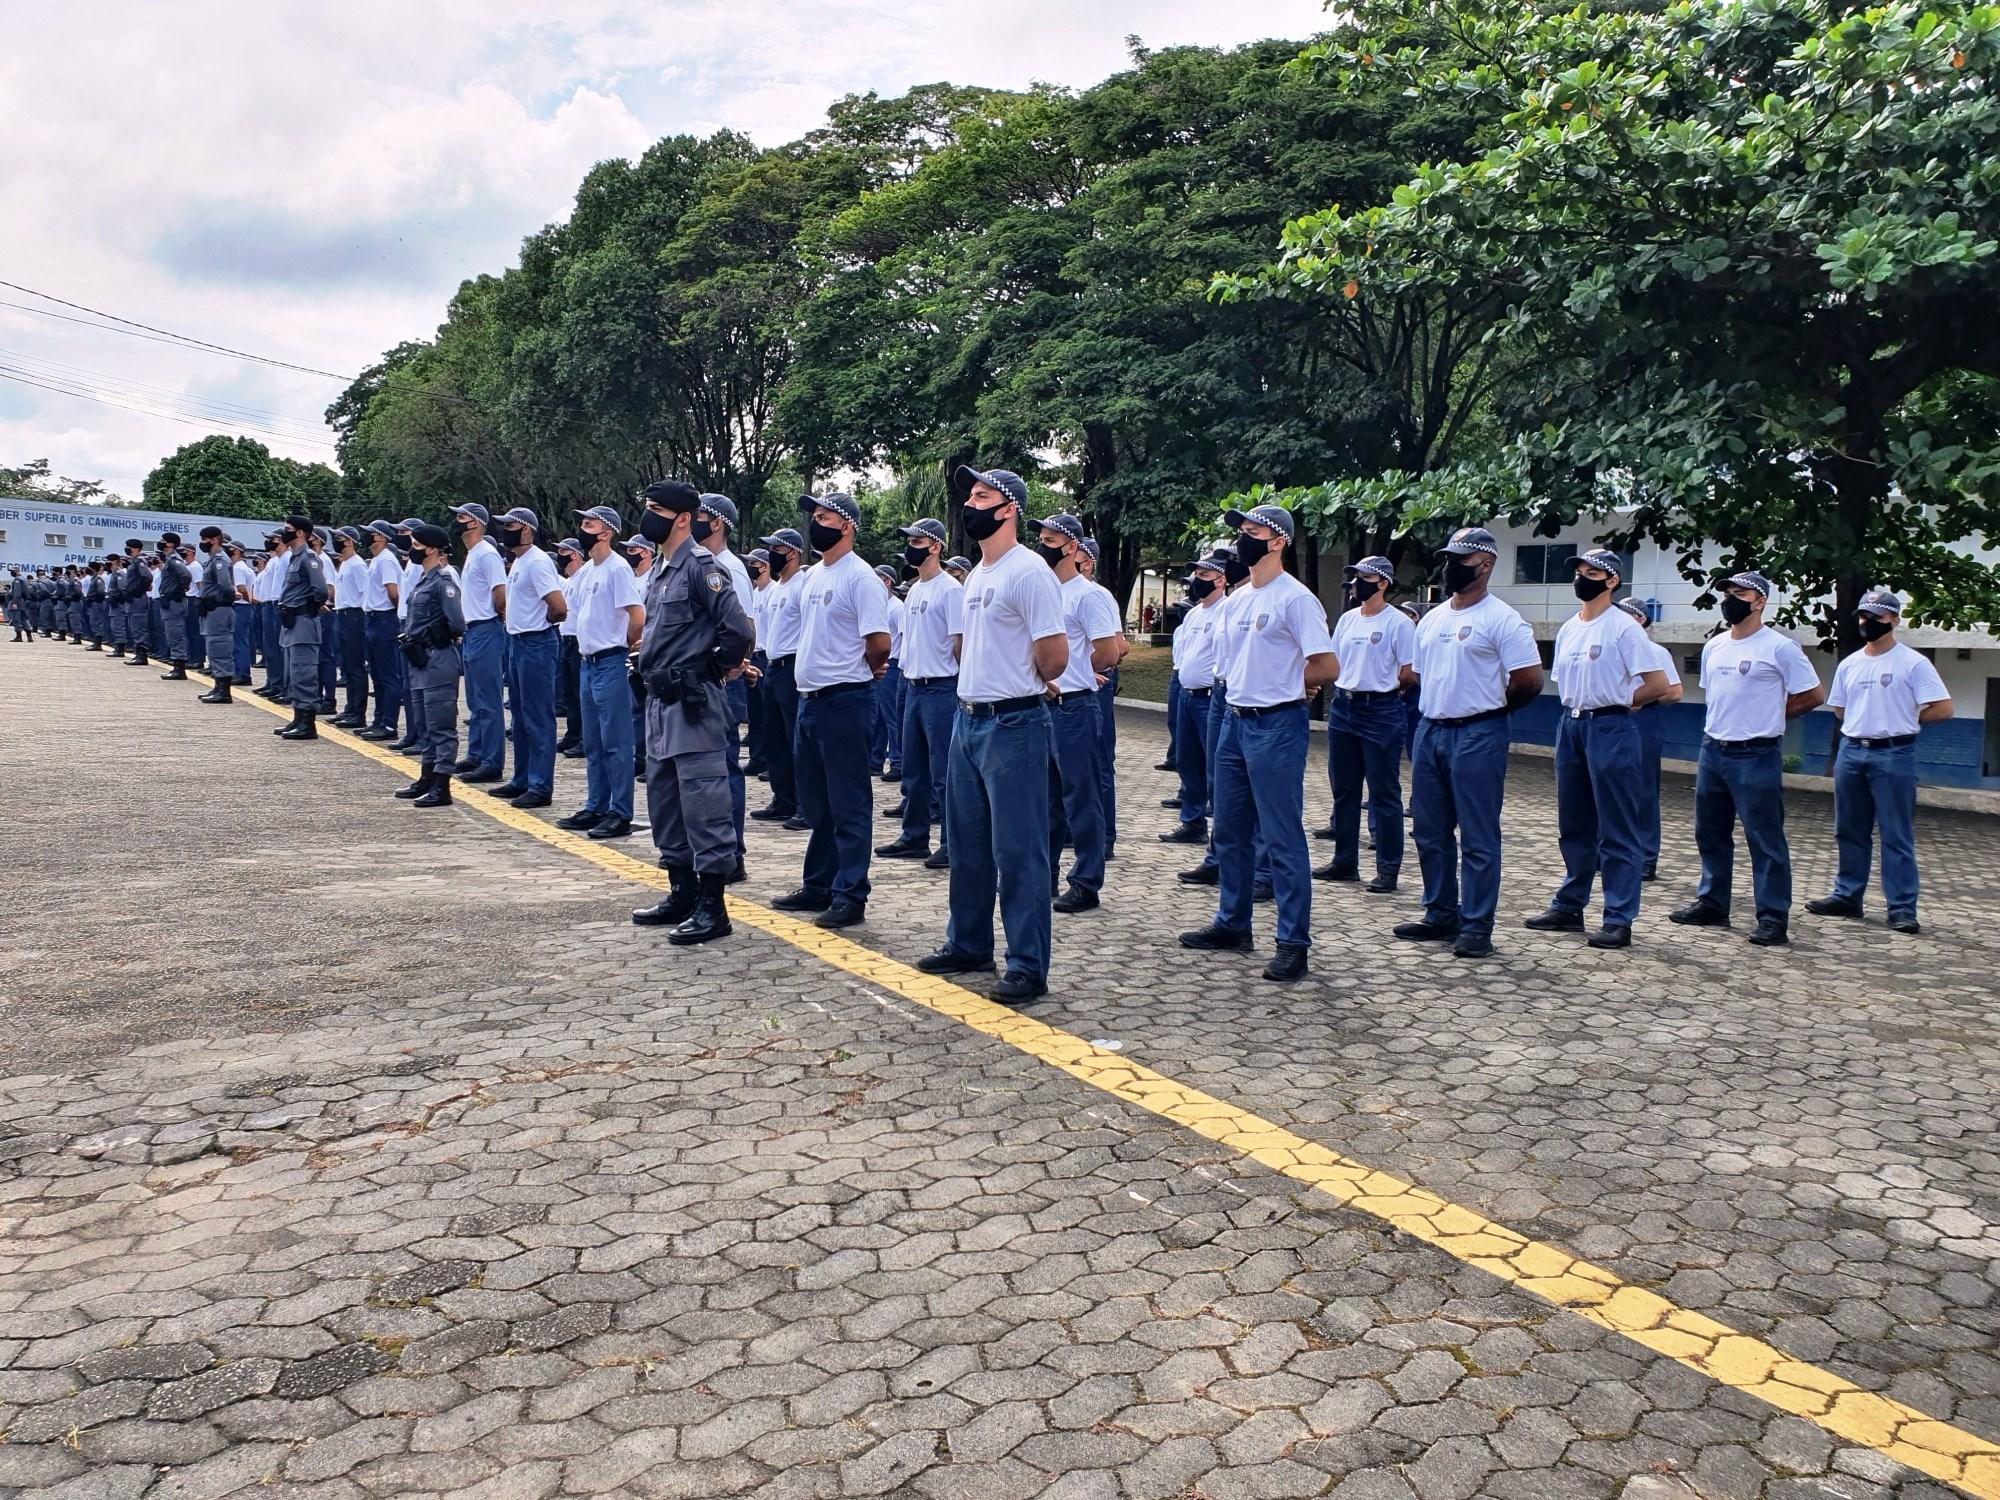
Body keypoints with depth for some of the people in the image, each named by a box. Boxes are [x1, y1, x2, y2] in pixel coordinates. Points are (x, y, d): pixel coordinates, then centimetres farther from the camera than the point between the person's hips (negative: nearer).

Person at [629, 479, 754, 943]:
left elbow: (737, 631, -19)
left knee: (702, 800, -7)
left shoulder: (701, 566, -12)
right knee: (664, 800, 15)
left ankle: (712, 905, -3)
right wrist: (652, 672, 14)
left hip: (692, 701, -10)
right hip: (660, 699, 10)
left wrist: (710, 673, -8)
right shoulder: (659, 569, 15)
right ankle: (682, 892, 25)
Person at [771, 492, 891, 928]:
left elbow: (880, 643, -18)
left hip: (844, 700, -9)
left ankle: (850, 895, 2)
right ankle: (818, 886, 26)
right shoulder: (811, 576, 14)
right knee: (815, 803, 16)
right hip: (808, 697, 9)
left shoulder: (860, 577, -13)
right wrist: (808, 673, 13)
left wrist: (858, 674, -2)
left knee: (848, 804, -3)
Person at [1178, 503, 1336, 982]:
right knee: (1230, 831, 16)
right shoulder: (1240, 598, 13)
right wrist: (1243, 691, 9)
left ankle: (1294, 942, 2)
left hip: (1277, 727, -9)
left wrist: (1284, 686, -3)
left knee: (1283, 838, -5)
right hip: (1235, 722, 9)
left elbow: (1327, 667, -17)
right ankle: (1231, 923, 28)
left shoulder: (1295, 598, -13)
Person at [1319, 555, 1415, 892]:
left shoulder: (1398, 622, -8)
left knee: (1384, 792, -1)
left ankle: (1388, 869, 6)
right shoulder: (1346, 619, 11)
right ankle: (1344, 861, 23)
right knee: (1343, 789, 12)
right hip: (1343, 707, 7)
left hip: (1380, 710, -7)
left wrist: (1383, 687, -8)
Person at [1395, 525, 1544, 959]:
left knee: (1478, 837, -2)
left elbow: (1530, 680, -11)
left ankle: (1476, 927, 4)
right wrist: (1443, 701, 11)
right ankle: (1440, 915, 24)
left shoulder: (1501, 619, -9)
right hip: (1430, 731, 8)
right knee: (1430, 832, 13)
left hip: (1477, 736, -8)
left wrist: (1491, 706, 2)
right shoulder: (1432, 619, 13)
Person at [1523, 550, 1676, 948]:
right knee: (1573, 826, 15)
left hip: (1610, 729, -8)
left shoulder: (1623, 628, -10)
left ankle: (1619, 919, 1)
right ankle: (1569, 907, 25)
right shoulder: (1568, 629, 13)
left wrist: (1617, 703, -3)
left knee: (1617, 831, -3)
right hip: (1571, 726, 8)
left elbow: (1658, 685, -13)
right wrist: (1576, 711, 9)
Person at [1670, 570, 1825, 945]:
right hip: (1712, 751, 7)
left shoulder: (1780, 647, -10)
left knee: (1766, 840, -3)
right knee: (1710, 834, 14)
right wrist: (1731, 719, 10)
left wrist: (1771, 715, 1)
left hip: (1757, 757, -7)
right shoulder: (1714, 647, 11)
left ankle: (1774, 918, 1)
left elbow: (1813, 696, -5)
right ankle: (1711, 904, 26)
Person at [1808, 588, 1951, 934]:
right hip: (1851, 752, 6)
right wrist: (1870, 721, 9)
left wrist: (1903, 720, 0)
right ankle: (1847, 896, 22)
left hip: (1894, 755, -6)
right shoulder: (1849, 665, 10)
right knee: (1849, 832, 12)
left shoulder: (1913, 663, -6)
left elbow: (1943, 709, -9)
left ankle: (1902, 908, 0)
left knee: (1897, 836, -3)